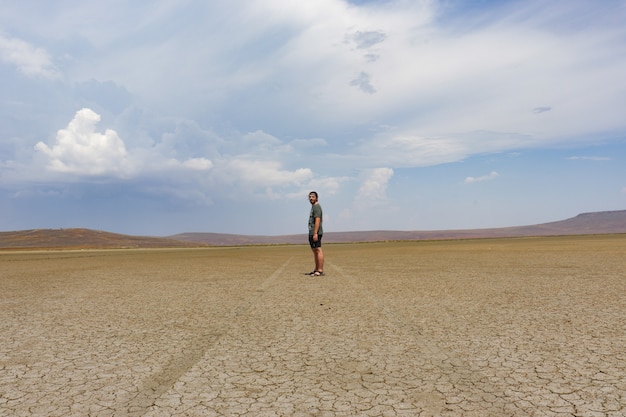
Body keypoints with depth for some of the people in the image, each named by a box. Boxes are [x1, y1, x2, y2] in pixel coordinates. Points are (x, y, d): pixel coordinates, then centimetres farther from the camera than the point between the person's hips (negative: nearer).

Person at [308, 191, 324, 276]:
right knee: (315, 251, 13)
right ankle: (316, 269, 20)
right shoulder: (313, 207, 22)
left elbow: (317, 220, -20)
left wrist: (315, 233, -26)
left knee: (318, 250, -12)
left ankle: (320, 270, -13)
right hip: (312, 233, 11)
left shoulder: (317, 207, -10)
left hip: (315, 233, -11)